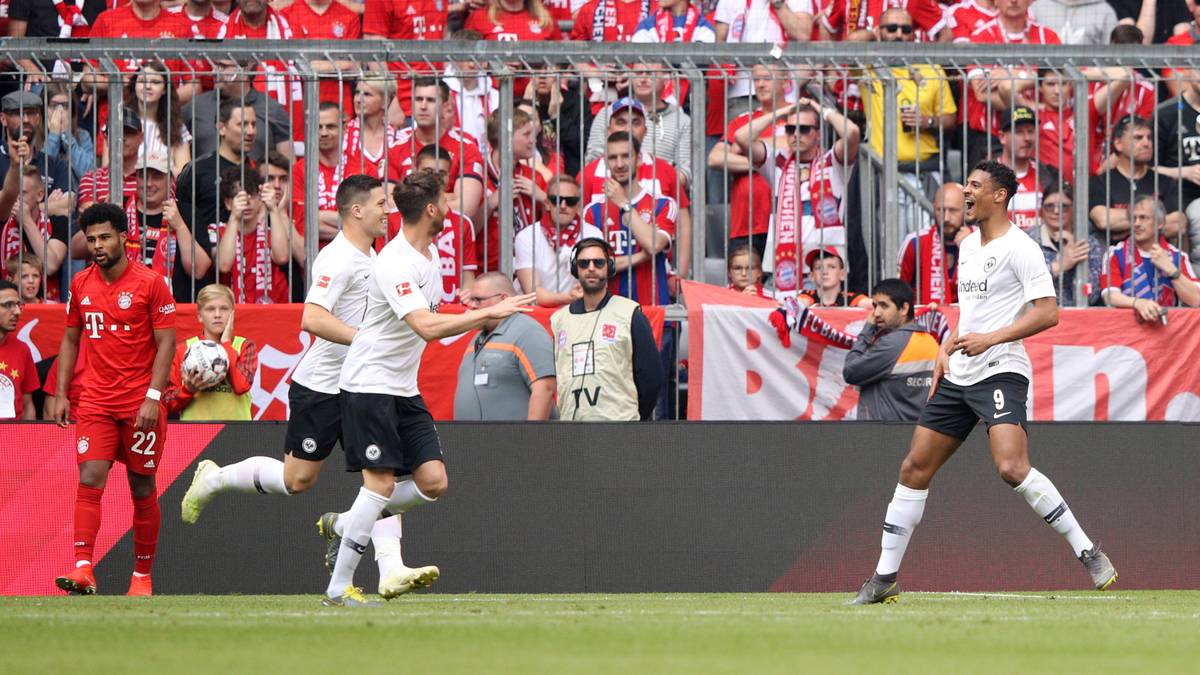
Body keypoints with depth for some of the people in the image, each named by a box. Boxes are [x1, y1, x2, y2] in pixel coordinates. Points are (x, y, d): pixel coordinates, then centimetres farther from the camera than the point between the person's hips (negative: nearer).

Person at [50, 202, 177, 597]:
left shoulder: (150, 284, -6)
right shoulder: (81, 285, 8)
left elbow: (166, 342, -6)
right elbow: (71, 340, 17)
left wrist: (153, 398, -14)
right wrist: (61, 394, 9)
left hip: (141, 402, -3)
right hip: (96, 401, 3)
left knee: (142, 488, 5)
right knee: (90, 479, -13)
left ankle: (142, 576, 16)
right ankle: (82, 570, -22)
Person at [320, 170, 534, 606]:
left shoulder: (430, 254, 9)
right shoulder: (395, 264, -22)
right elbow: (427, 326, -33)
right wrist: (488, 313, -31)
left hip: (404, 388, 9)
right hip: (368, 385, -9)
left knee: (433, 482, 0)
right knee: (381, 484, -12)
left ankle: (343, 525, 16)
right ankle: (338, 589, -5)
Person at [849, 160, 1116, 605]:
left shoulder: (1019, 248, -9)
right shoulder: (968, 247, 17)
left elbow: (1047, 313, -16)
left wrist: (990, 339, -21)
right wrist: (947, 350, 15)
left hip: (1001, 372, -9)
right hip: (958, 376, 9)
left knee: (1011, 467, -26)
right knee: (915, 468, 6)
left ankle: (1088, 553, -15)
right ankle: (884, 579, 13)